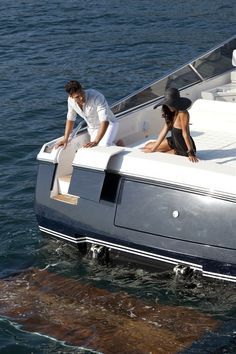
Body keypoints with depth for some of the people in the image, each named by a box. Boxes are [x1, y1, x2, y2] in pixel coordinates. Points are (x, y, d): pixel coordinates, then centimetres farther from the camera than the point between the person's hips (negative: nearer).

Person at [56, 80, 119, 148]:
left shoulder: (97, 97, -33)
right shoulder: (71, 100, -13)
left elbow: (105, 121, -37)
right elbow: (70, 119, 5)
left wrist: (96, 142, -45)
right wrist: (65, 139, -1)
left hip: (108, 124, -5)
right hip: (93, 129, 6)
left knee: (104, 146, -29)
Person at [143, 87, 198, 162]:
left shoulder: (182, 113, -30)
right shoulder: (171, 113, -5)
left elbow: (185, 133, -30)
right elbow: (165, 129, -3)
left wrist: (191, 153, -27)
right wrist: (153, 149, -3)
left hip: (184, 149, -8)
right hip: (174, 142, 9)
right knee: (148, 146, 12)